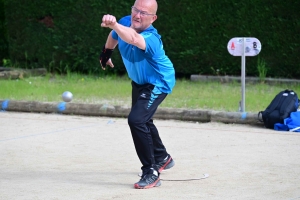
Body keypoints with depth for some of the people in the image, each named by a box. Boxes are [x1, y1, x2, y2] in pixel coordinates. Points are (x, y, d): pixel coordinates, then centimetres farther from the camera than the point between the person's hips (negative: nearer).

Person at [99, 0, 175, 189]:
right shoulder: (125, 23, -20)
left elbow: (133, 39, -65)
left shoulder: (151, 38, -41)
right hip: (138, 81, 9)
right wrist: (106, 53, 15)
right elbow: (114, 37, 5)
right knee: (143, 120, 26)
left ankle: (152, 173, -17)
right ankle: (162, 158, 52)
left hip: (158, 84, -9)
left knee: (136, 120, -27)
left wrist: (114, 25, -80)